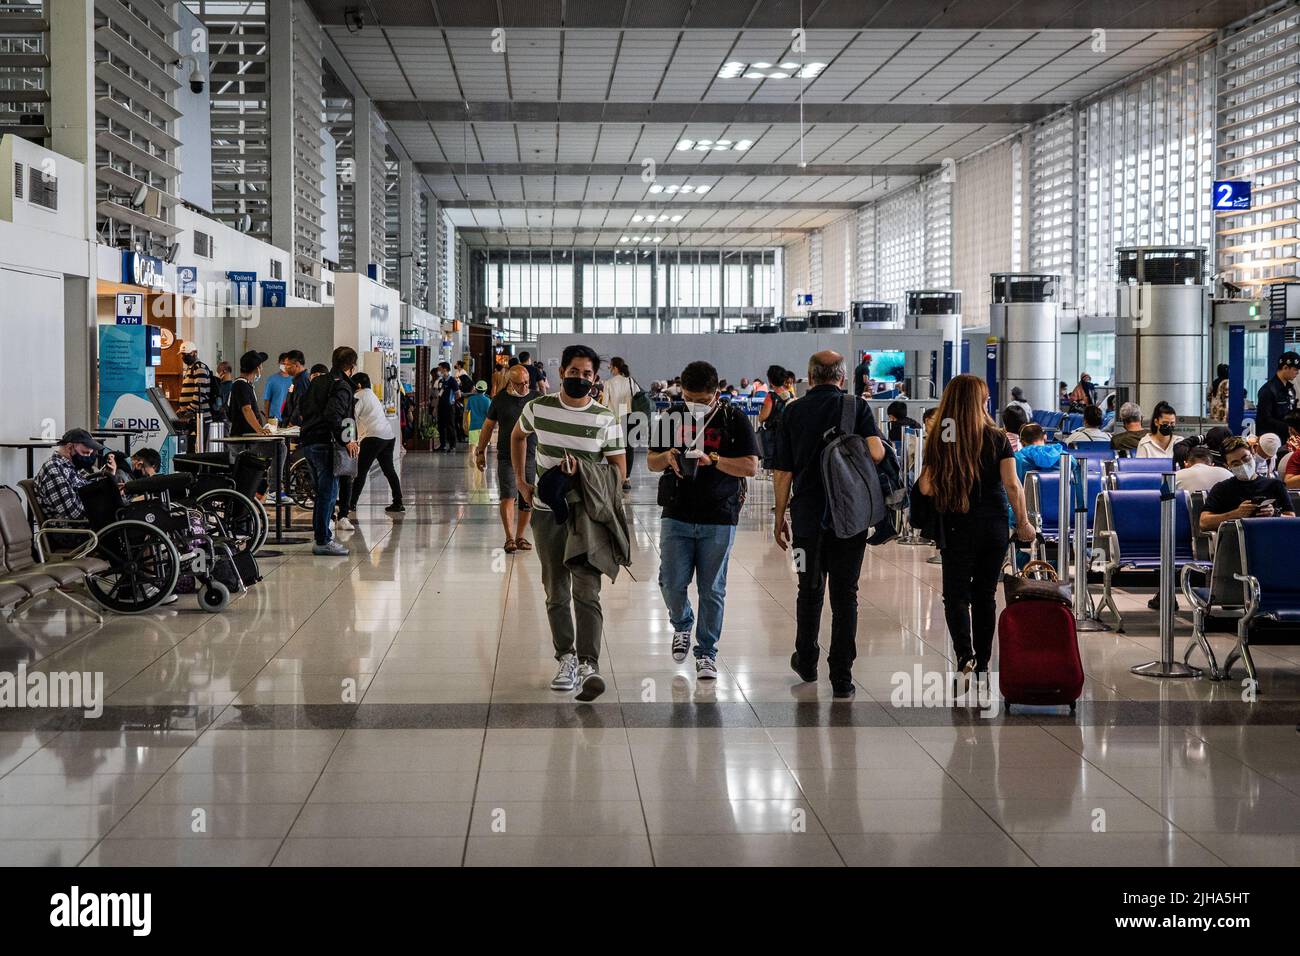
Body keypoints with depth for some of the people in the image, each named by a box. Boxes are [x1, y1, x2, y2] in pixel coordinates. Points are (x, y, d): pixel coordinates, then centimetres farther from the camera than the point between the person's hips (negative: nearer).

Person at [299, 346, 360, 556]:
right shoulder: (342, 387, -13)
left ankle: (320, 533, 23)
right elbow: (333, 416, -25)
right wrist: (346, 441, -22)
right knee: (329, 492, -5)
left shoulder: (317, 382, 15)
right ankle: (323, 541, -5)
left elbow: (303, 408, 20)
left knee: (322, 491, 18)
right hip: (325, 444, -9)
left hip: (309, 442, 9)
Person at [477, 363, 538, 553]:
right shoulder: (500, 399, 3)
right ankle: (510, 538, -12)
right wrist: (481, 451, 11)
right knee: (508, 497, -13)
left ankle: (520, 537, 19)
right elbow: (488, 426, 12)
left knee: (527, 500, 5)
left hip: (531, 457, 1)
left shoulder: (537, 398, 4)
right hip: (506, 457, -1)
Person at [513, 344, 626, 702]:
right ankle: (566, 659, 21)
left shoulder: (605, 419, -4)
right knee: (556, 592, 9)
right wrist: (520, 480, 15)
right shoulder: (538, 409, 1)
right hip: (547, 512, 2)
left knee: (587, 591, -13)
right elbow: (517, 436, 23)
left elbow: (619, 472, -1)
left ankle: (588, 666, -19)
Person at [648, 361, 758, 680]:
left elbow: (751, 467, -8)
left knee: (712, 590, 1)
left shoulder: (734, 419, -3)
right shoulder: (673, 417, 7)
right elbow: (651, 462, 13)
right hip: (677, 516, 2)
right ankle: (682, 625, 31)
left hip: (719, 519, -2)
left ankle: (706, 653, 14)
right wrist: (666, 457, -10)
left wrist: (712, 459, -20)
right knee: (671, 583, 0)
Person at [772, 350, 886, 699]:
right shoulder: (857, 407, -3)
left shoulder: (793, 412, 2)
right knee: (845, 594, 2)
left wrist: (779, 517, 11)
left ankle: (806, 661, 32)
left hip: (808, 514, 2)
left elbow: (782, 472, 2)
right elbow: (876, 453, -17)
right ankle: (841, 678, 0)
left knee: (810, 589, 18)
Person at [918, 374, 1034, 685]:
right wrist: (1023, 523, 1)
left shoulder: (938, 441, -6)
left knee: (956, 595, 4)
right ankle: (982, 665, 17)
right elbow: (1012, 485, -9)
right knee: (986, 594, 12)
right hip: (993, 526, 1)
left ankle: (965, 656, -18)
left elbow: (925, 488, -7)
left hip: (957, 528, -1)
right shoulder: (997, 439, -5)